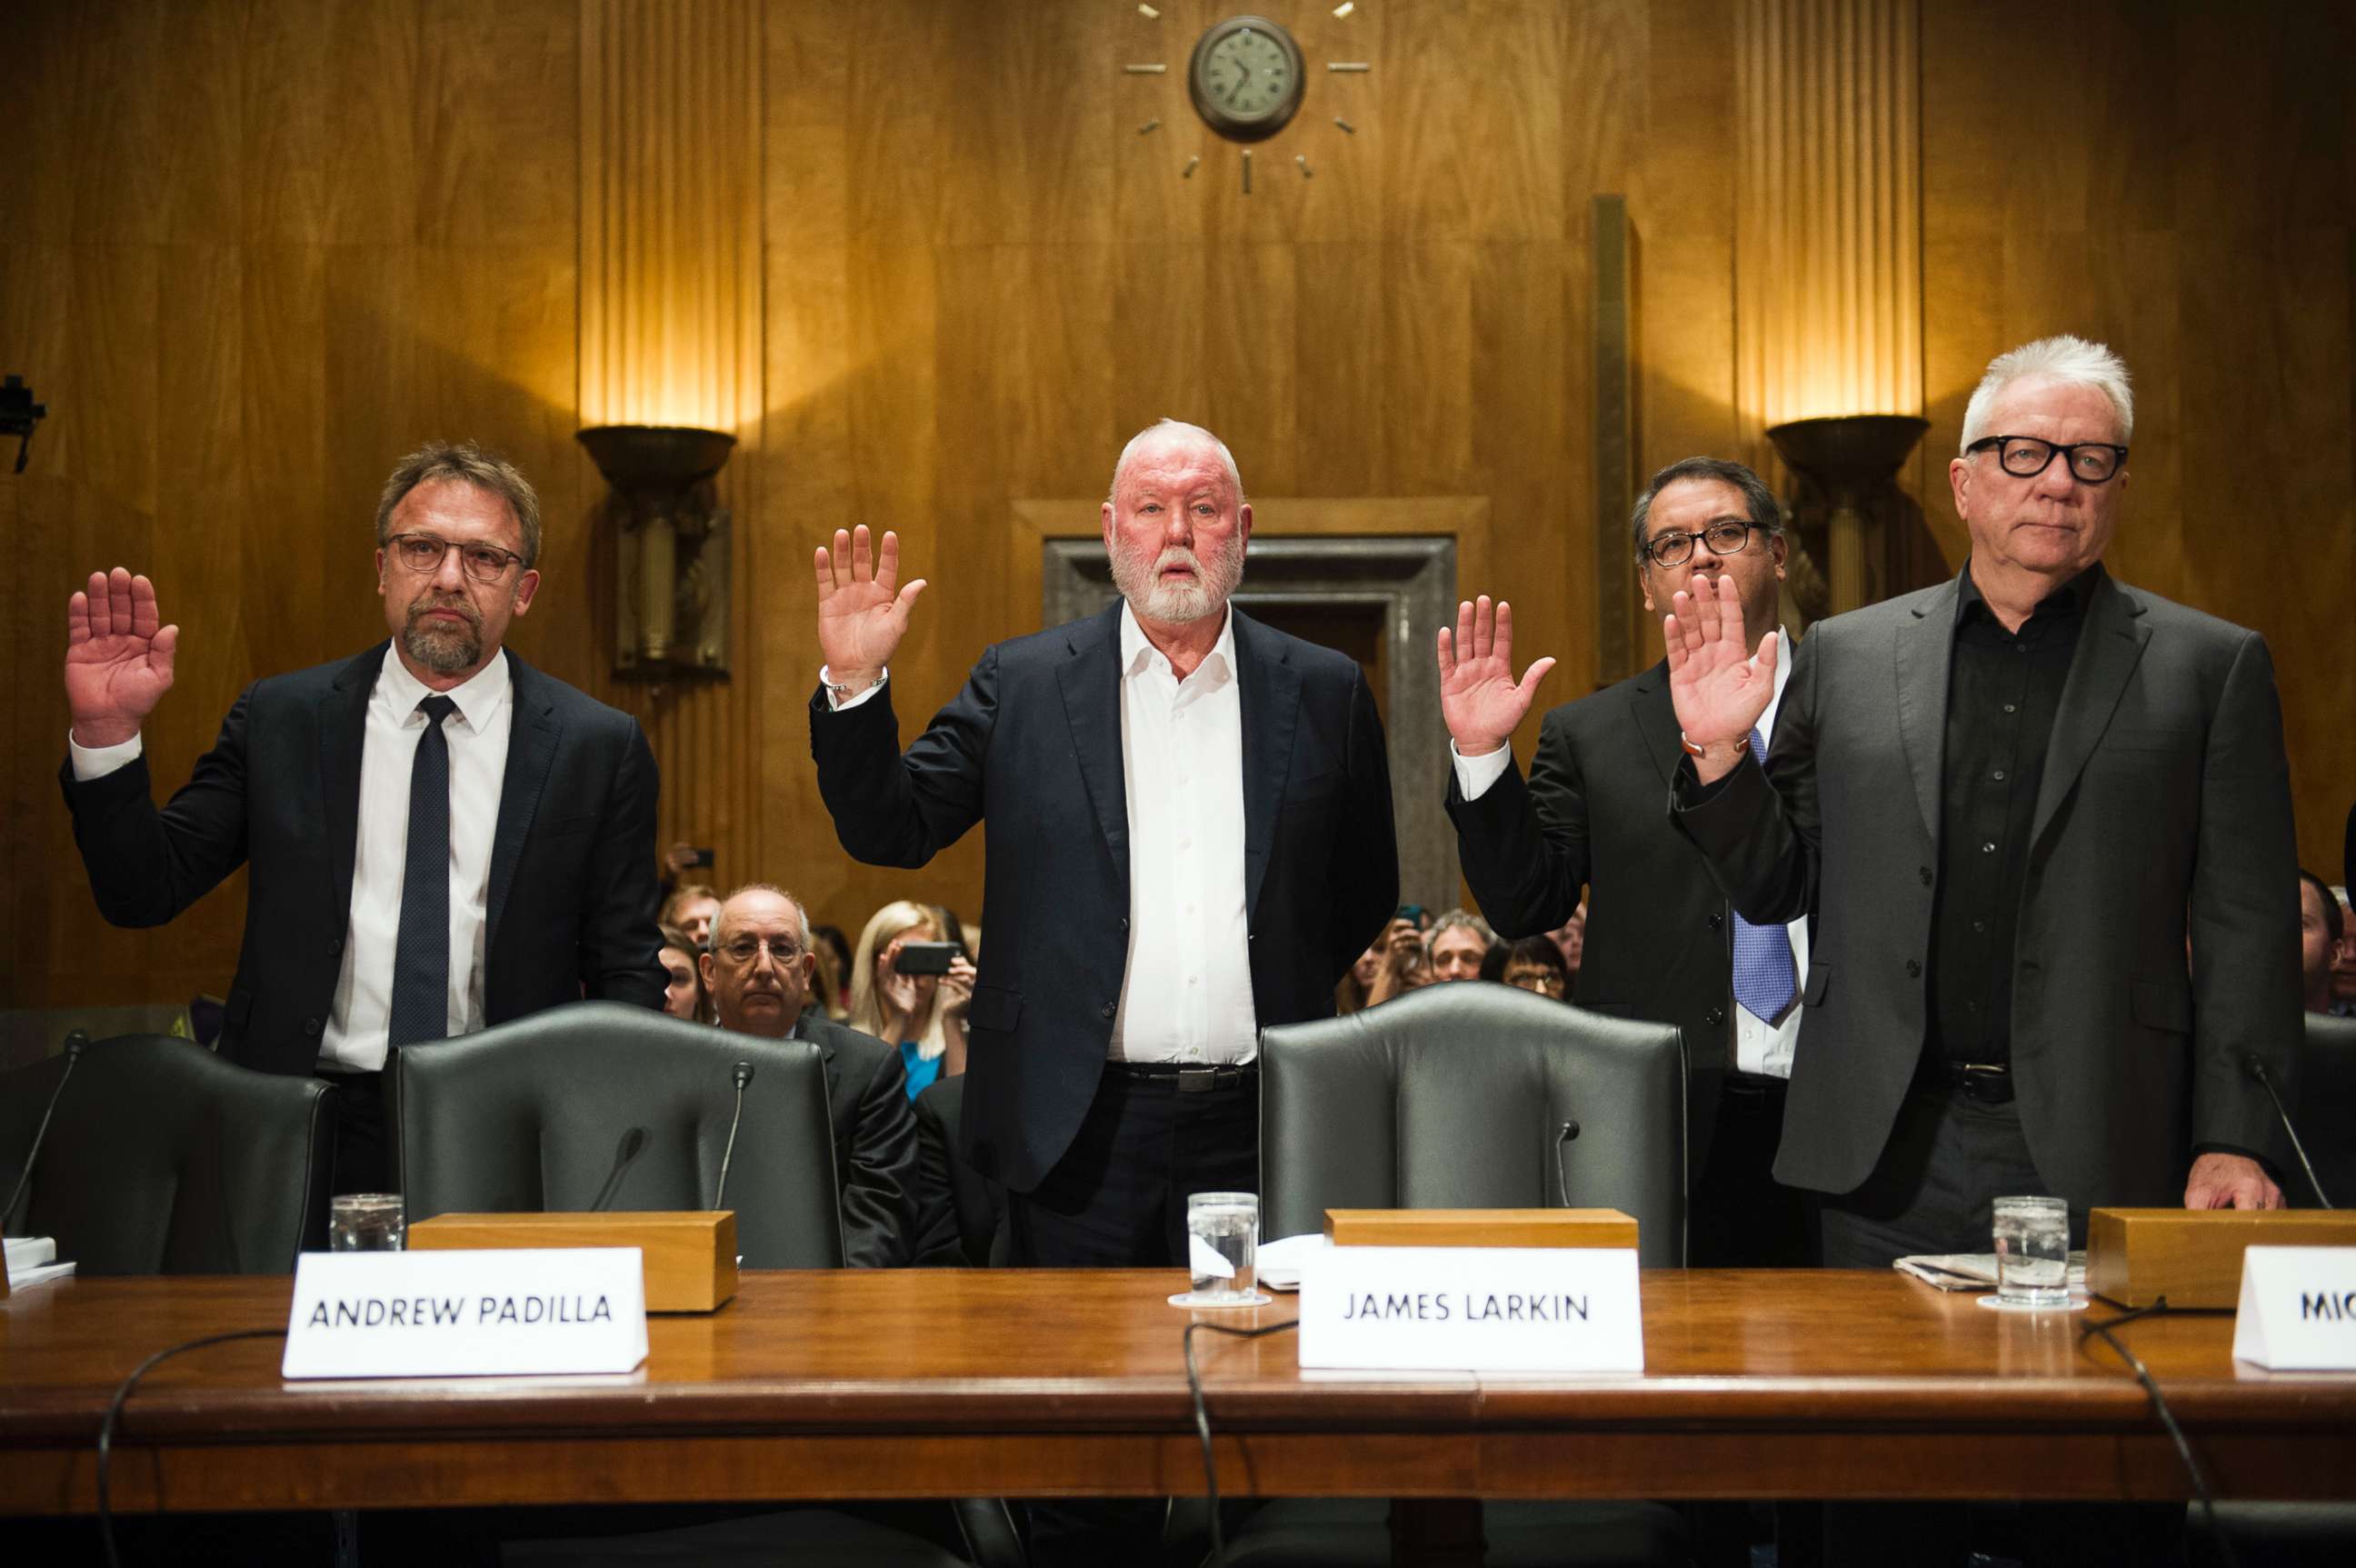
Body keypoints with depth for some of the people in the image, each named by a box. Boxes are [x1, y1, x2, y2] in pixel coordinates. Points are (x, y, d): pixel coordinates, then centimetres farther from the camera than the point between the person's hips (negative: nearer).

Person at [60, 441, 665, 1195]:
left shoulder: (599, 748, 4)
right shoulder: (280, 718, 8)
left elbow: (627, 979, 6)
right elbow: (144, 891, 8)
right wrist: (106, 733, -7)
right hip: (302, 1133, 1)